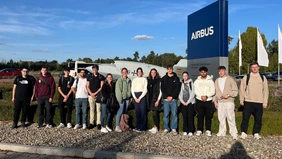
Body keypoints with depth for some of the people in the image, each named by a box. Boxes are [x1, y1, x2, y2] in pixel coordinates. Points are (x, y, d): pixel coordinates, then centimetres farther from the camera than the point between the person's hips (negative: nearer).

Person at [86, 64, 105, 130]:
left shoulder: (101, 77, 3)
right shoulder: (90, 77, 11)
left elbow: (102, 87, -3)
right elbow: (87, 86, 9)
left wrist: (95, 93, -10)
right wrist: (91, 93, -5)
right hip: (91, 95, 3)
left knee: (98, 110, -2)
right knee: (92, 110, 7)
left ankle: (98, 123, 2)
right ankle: (91, 123, 12)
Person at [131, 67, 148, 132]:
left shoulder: (144, 79, 1)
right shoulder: (134, 80, 13)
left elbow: (145, 90, -4)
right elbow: (132, 90, 10)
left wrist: (140, 98, -10)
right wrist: (135, 98, -4)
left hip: (142, 95, -4)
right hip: (135, 96, 4)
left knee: (143, 111, -5)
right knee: (137, 112, 4)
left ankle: (142, 127, -1)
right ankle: (137, 126, 12)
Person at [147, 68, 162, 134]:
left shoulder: (159, 81, -4)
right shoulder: (148, 80, 10)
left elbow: (160, 91, -6)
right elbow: (147, 90, 13)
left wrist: (158, 100, -11)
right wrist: (147, 99, 7)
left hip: (156, 99, -5)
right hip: (150, 99, 5)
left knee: (155, 113, -8)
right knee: (154, 114, 9)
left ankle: (156, 127, 0)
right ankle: (155, 127, 15)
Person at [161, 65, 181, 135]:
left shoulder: (176, 78, 6)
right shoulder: (164, 78, 9)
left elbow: (177, 89, 0)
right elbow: (162, 88, 4)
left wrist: (172, 96, -10)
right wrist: (166, 96, -9)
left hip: (174, 99, -1)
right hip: (166, 99, 1)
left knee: (174, 114, 1)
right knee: (166, 114, 4)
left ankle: (174, 129, 8)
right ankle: (166, 128, 13)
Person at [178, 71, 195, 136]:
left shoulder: (191, 83, 2)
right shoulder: (181, 84, 9)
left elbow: (192, 94, -2)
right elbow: (179, 94, 8)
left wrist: (188, 102, -7)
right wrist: (183, 102, -3)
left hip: (190, 102, -2)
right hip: (183, 103, 2)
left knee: (190, 117, -4)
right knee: (184, 117, 3)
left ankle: (191, 131, 2)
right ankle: (185, 131, 9)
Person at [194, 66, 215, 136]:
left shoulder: (210, 80, 7)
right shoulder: (197, 81, 10)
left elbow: (213, 91, -2)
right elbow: (196, 90, -1)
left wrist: (206, 96, -15)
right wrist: (201, 96, -16)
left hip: (208, 100, 0)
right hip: (199, 100, 1)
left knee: (208, 116, 2)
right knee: (200, 116, 2)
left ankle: (208, 130, 9)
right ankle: (199, 130, 8)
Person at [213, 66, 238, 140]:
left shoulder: (230, 79, 2)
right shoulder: (217, 81, 16)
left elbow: (235, 91, -1)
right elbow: (215, 92, 19)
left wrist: (228, 95, -15)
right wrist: (215, 101, 12)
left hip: (229, 101, -4)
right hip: (220, 102, 5)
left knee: (230, 118, -8)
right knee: (221, 118, 7)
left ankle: (234, 133, -3)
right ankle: (222, 132, 17)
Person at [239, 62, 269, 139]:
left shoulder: (263, 78, 8)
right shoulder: (246, 77, 3)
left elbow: (266, 91, 9)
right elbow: (242, 89, 5)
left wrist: (265, 102, 4)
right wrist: (241, 100, 2)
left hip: (259, 103, 2)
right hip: (248, 102, -1)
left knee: (258, 119, 6)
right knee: (245, 118, -1)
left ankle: (256, 133, 21)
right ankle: (243, 133, 11)